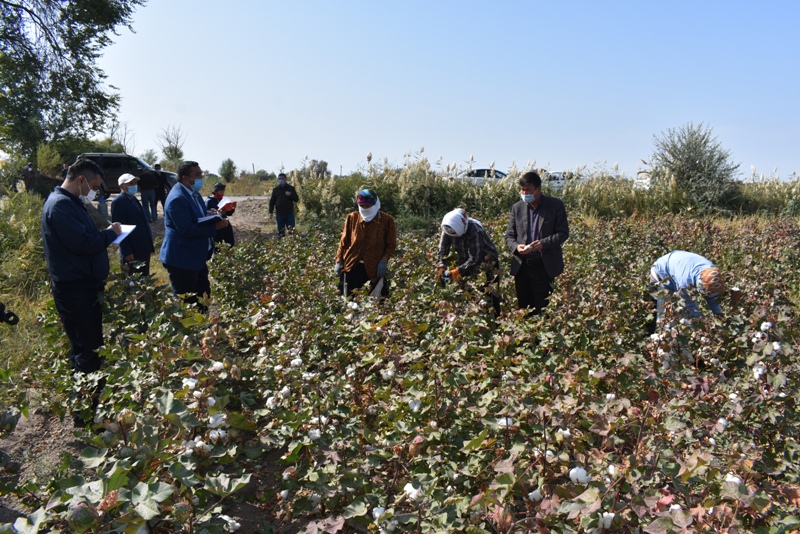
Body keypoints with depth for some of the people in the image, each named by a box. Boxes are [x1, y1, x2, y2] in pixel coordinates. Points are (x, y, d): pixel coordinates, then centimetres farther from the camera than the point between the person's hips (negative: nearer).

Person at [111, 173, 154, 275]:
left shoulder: (133, 199, 14)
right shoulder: (118, 202, -12)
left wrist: (150, 245, 18)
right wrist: (127, 252, -22)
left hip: (144, 250, 8)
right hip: (132, 253, -8)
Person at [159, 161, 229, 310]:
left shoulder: (193, 193, 9)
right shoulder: (177, 198, -21)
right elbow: (186, 229, -26)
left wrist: (209, 215, -5)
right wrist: (214, 227, -23)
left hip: (196, 257, 10)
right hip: (182, 260, -10)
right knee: (185, 304, 1)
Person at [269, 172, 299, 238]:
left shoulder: (291, 188, 3)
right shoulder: (275, 189, 6)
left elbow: (296, 199, 2)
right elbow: (272, 201, 8)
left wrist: (290, 195, -17)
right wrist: (270, 212, 1)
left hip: (290, 213, -1)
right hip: (279, 214, 1)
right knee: (281, 232, 7)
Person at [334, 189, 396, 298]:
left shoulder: (387, 220, -5)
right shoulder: (352, 218, 1)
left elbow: (391, 244, 0)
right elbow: (344, 242, 8)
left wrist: (384, 261, -14)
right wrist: (339, 261, 3)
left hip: (376, 267, -2)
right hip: (352, 266, 2)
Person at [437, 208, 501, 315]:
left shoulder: (475, 231, -33)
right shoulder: (448, 229, -16)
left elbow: (475, 258, -32)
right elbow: (443, 249, -10)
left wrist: (458, 271, -36)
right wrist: (442, 267, -24)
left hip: (486, 263, -5)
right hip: (467, 262, 6)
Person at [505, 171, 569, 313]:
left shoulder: (556, 205, -1)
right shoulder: (517, 207, 8)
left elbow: (563, 233, -3)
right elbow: (509, 235, 10)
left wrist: (543, 243, -20)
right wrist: (516, 246, -13)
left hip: (545, 267, -3)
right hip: (522, 266, 3)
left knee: (543, 309, -1)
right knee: (523, 308, 7)